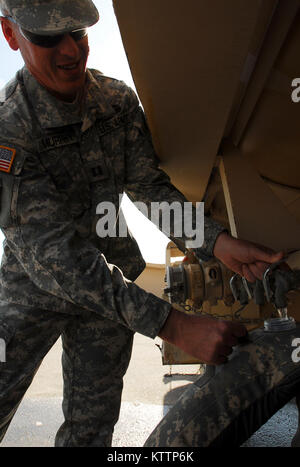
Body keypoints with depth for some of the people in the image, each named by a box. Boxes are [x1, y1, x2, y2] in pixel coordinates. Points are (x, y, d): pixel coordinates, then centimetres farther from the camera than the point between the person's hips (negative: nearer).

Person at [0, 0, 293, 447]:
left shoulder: (119, 100, -10)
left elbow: (148, 185, -7)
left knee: (92, 424, 10)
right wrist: (174, 326, -41)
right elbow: (50, 252, -34)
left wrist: (218, 241, -26)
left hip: (109, 276, 4)